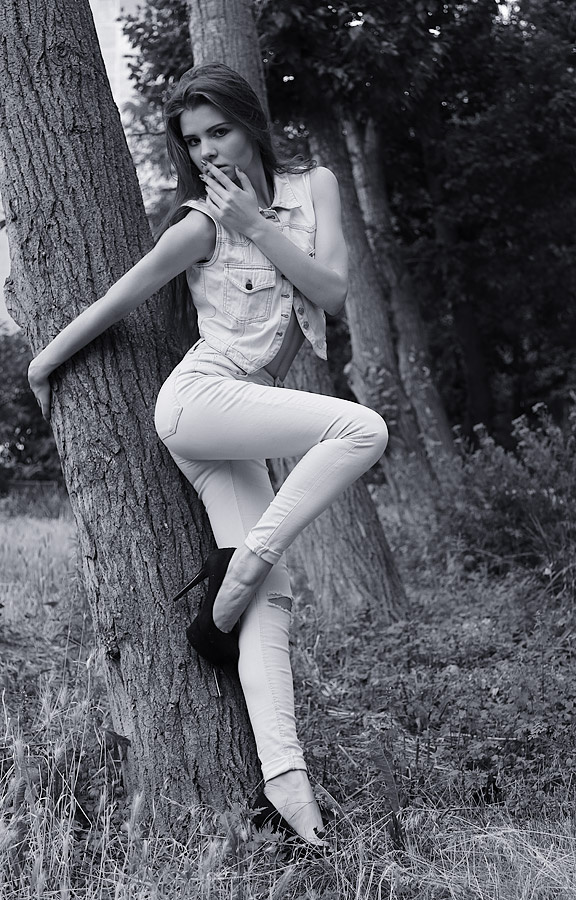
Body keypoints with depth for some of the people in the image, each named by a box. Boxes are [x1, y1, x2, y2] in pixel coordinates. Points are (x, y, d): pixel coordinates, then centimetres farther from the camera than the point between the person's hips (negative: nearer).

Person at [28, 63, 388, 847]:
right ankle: (241, 563, -19)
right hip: (199, 398, -5)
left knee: (271, 595, -7)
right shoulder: (200, 224, -4)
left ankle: (283, 775, -11)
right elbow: (113, 303, 4)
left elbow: (332, 292, 1)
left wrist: (258, 227, -9)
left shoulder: (312, 185, 10)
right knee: (363, 428, -27)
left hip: (244, 426, 5)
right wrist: (44, 363, 13)